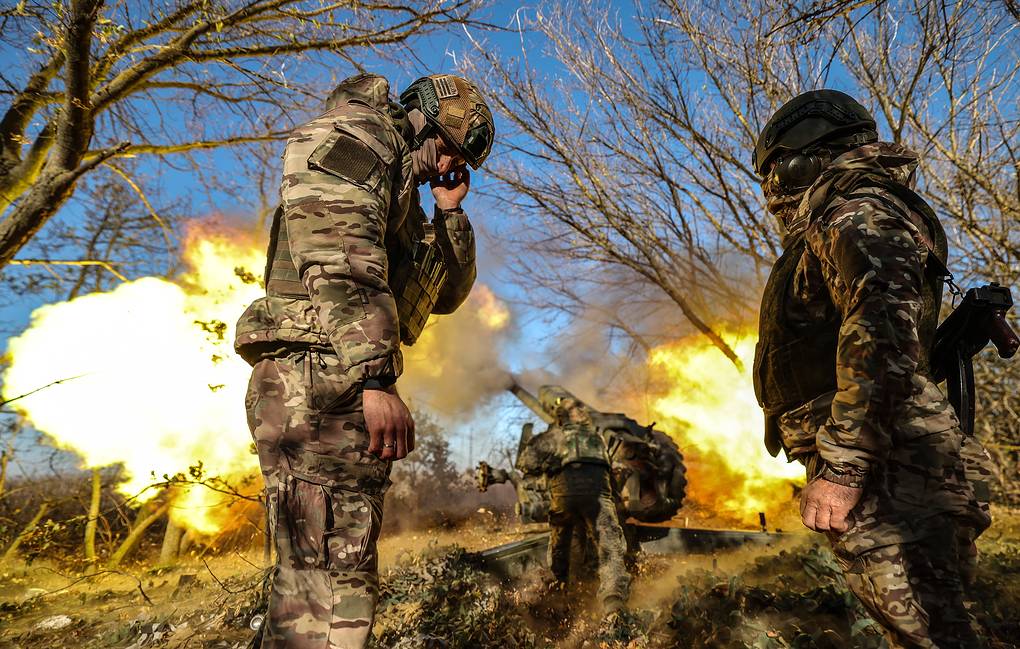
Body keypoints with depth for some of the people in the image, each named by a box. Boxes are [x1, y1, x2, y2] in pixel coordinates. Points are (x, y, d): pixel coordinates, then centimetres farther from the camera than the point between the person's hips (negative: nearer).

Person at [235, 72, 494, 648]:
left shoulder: (401, 192, 30)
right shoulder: (355, 136, 1)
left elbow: (447, 295, 30)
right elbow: (339, 260, -17)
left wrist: (451, 213, 19)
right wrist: (377, 377, -26)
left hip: (348, 386, 10)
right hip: (318, 377, -10)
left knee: (344, 573, 12)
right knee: (329, 583, -14)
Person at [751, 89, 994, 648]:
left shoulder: (857, 210, -6)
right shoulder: (838, 224, 25)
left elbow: (882, 330, -22)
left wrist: (840, 466, -26)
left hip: (881, 471, -10)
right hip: (883, 470, 10)